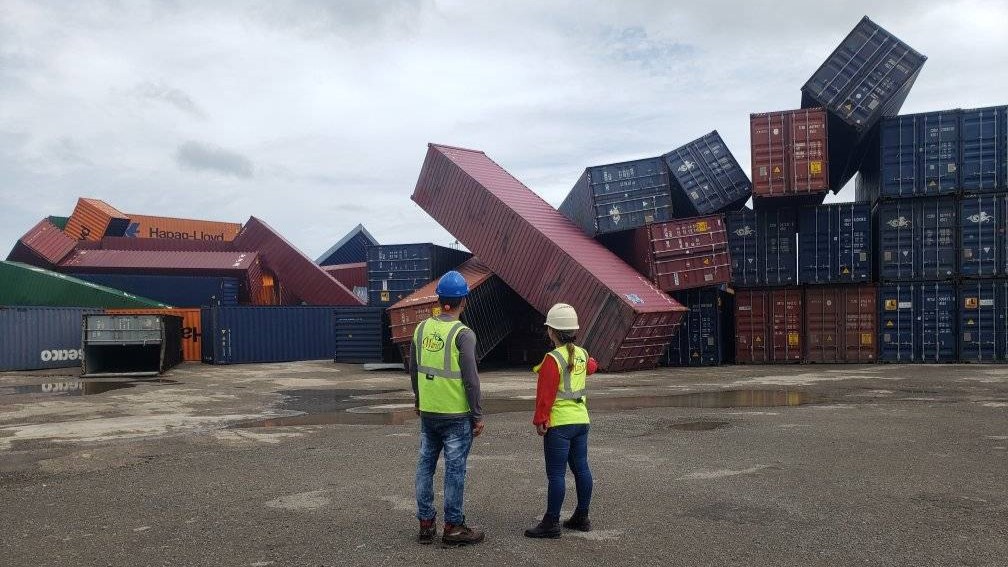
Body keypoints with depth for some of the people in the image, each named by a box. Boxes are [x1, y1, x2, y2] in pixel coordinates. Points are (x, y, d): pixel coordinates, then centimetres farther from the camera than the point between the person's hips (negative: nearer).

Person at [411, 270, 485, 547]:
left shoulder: (421, 329, 3)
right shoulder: (463, 334, -15)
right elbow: (471, 379, -15)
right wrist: (478, 415, -6)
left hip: (427, 413, 6)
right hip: (456, 415, -5)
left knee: (425, 466, 13)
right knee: (454, 470, 3)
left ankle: (426, 524, 21)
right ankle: (453, 527, 12)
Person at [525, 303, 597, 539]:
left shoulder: (553, 359, -17)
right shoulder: (582, 354, 6)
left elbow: (545, 394, -17)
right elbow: (591, 367, 30)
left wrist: (540, 420, -10)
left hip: (559, 423, -8)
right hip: (581, 420, 8)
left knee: (556, 474, -3)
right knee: (581, 469, 14)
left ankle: (551, 523, 2)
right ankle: (582, 517, 24)